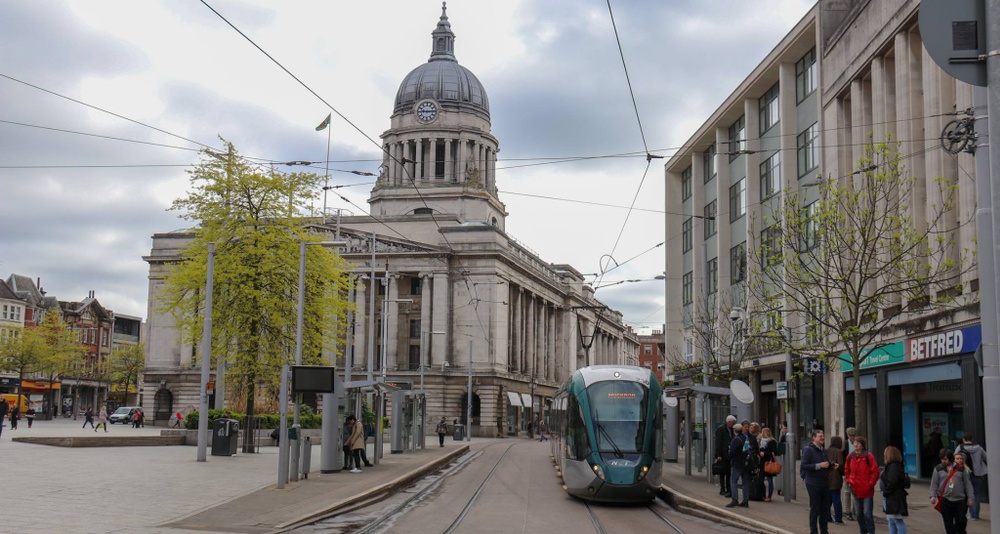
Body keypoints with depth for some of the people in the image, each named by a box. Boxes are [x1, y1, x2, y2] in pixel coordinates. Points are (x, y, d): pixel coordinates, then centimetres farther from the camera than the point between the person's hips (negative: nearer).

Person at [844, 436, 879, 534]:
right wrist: (849, 481, 7)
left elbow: (875, 472, -9)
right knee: (859, 513, 13)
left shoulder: (869, 456, -10)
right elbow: (847, 471, 18)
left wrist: (870, 484, -11)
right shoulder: (850, 456, 6)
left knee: (867, 513, -5)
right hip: (855, 489, 5)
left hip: (867, 490, -5)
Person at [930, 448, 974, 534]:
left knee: (961, 521, -1)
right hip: (945, 500, 0)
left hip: (960, 500, 0)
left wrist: (970, 498, 5)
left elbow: (967, 484, 8)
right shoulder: (938, 469, 4)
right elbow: (934, 484, 5)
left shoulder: (961, 468, 5)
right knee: (948, 523, 3)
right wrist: (933, 496, -6)